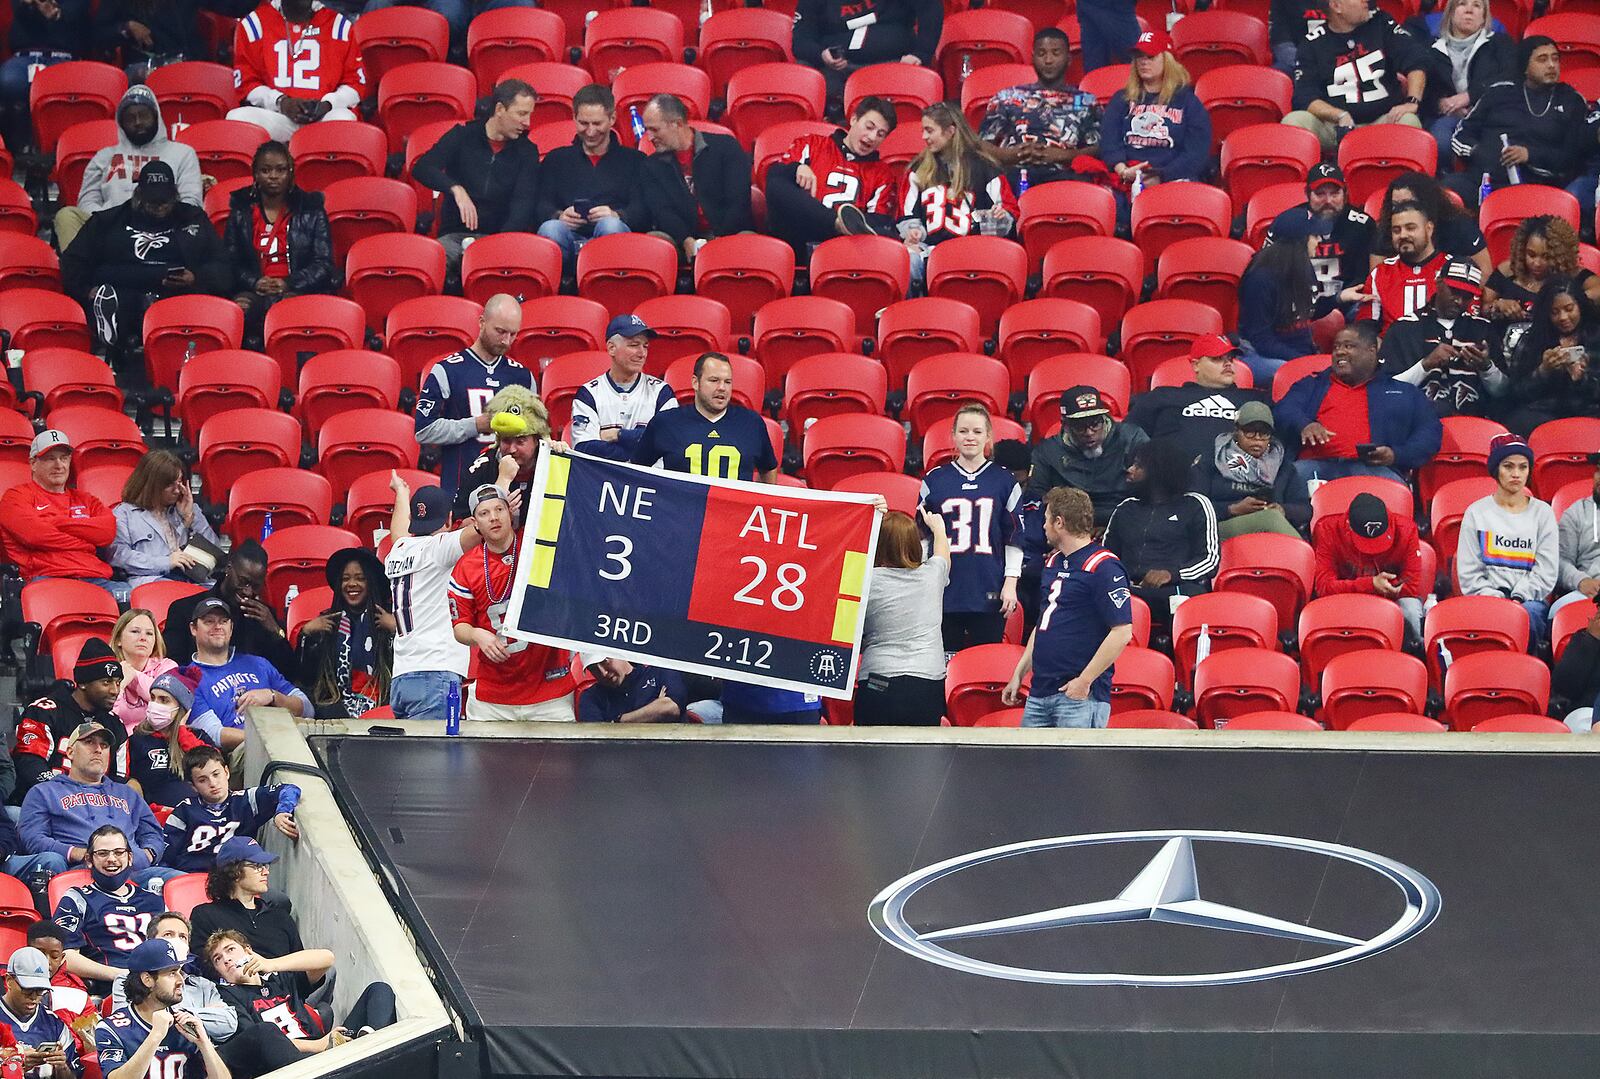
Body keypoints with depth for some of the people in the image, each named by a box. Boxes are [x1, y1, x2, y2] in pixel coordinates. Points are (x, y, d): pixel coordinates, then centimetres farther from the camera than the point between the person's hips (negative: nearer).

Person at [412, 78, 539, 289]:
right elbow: (421, 169, -6)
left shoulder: (526, 151, 10)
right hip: (453, 234, -1)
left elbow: (524, 203, -1)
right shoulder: (462, 136, 7)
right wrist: (456, 190, -25)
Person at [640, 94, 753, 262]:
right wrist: (686, 241, -18)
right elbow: (661, 211, 2)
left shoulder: (726, 146, 8)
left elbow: (738, 201, -1)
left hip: (727, 235, -2)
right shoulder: (653, 166, 17)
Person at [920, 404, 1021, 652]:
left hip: (989, 592, -1)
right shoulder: (935, 480, 7)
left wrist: (1010, 583, -1)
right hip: (944, 591, 1)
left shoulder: (1004, 481, 6)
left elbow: (1014, 538, 7)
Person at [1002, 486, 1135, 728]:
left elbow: (1122, 632, -16)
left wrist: (1084, 681, -17)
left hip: (1080, 697, -8)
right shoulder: (1053, 562, 18)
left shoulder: (1103, 568, -10)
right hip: (1039, 694, 8)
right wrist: (1019, 674, 21)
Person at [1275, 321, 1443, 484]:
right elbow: (1284, 411, 13)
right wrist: (1304, 424, -12)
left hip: (1372, 467, -2)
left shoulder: (1403, 391, 25)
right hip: (1317, 463, 2)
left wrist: (1397, 455, -5)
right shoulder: (1312, 386, 30)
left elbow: (1430, 430, 16)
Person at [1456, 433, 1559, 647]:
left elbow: (1546, 572, 8)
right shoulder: (1477, 513, 15)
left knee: (1530, 613, -38)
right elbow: (1468, 572, 8)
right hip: (1486, 597, -1)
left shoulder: (1542, 513, 16)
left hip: (1529, 599, 1)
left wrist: (1518, 598, -8)